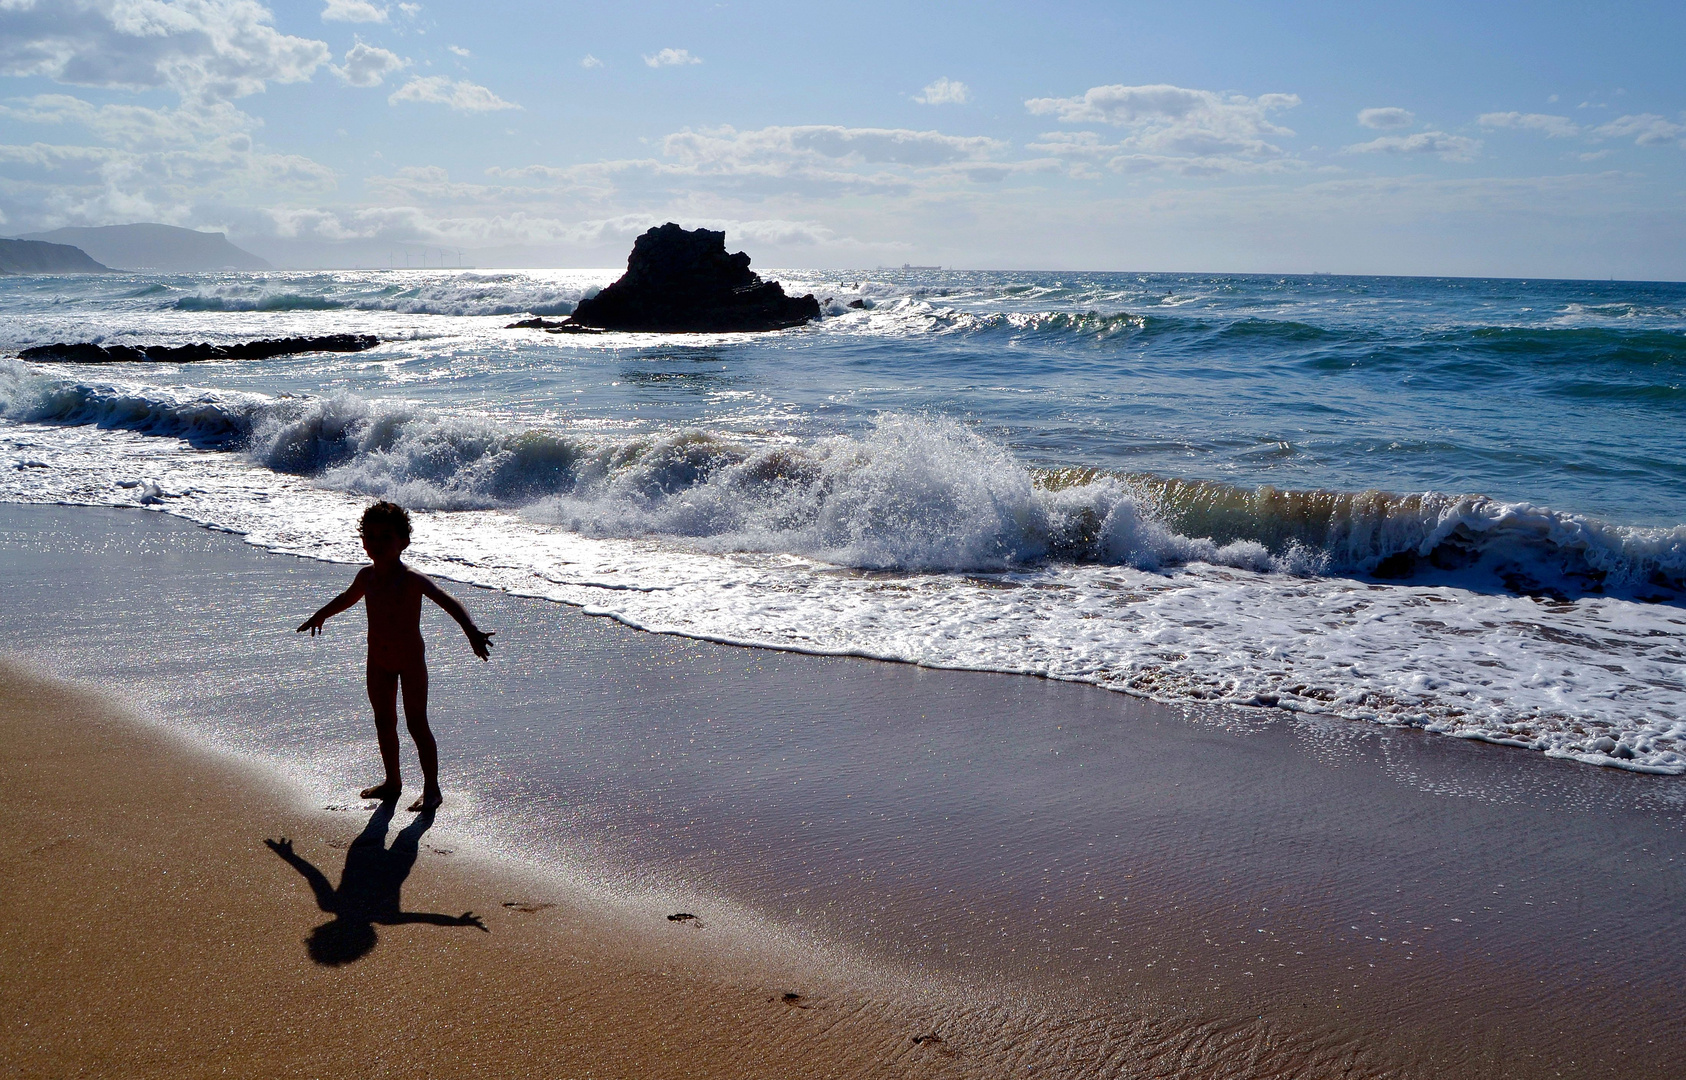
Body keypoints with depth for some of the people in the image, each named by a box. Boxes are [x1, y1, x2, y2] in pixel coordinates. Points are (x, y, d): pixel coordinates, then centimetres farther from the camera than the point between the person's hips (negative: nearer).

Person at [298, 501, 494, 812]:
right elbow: (348, 597, 23)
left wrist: (471, 631, -51)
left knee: (417, 724, -6)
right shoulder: (366, 576, -1)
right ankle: (392, 781, 28)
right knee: (384, 722, 13)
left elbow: (447, 602, -35)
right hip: (378, 659, 6)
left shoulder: (412, 580, -21)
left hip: (410, 659, -6)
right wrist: (321, 615, 40)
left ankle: (432, 788, 3)